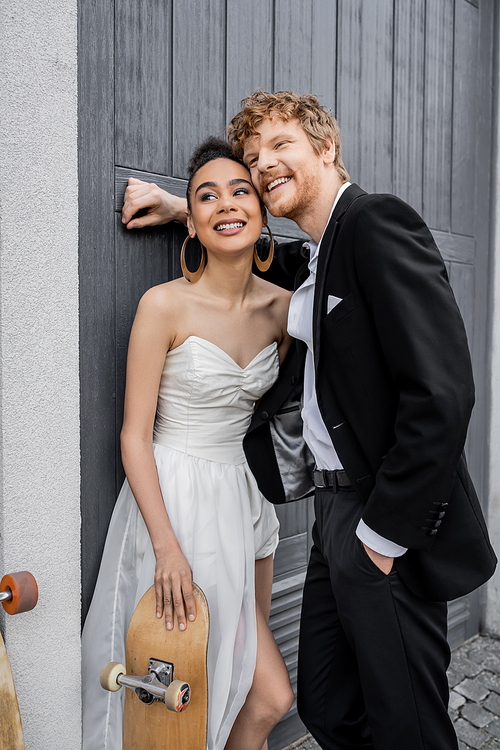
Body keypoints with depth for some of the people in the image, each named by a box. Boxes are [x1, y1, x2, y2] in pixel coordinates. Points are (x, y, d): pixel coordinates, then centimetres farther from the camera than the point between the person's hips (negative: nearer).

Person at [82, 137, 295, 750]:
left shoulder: (281, 306, 1)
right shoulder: (164, 305, -14)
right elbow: (134, 435, -13)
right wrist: (168, 545, -19)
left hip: (243, 498, 6)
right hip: (175, 499, -5)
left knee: (257, 691, 17)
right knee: (272, 694, 2)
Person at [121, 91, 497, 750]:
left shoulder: (378, 223, -15)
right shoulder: (310, 266, 12)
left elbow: (441, 392, -23)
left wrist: (386, 530, -18)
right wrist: (186, 211, 20)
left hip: (390, 527, -9)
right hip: (338, 509, 9)